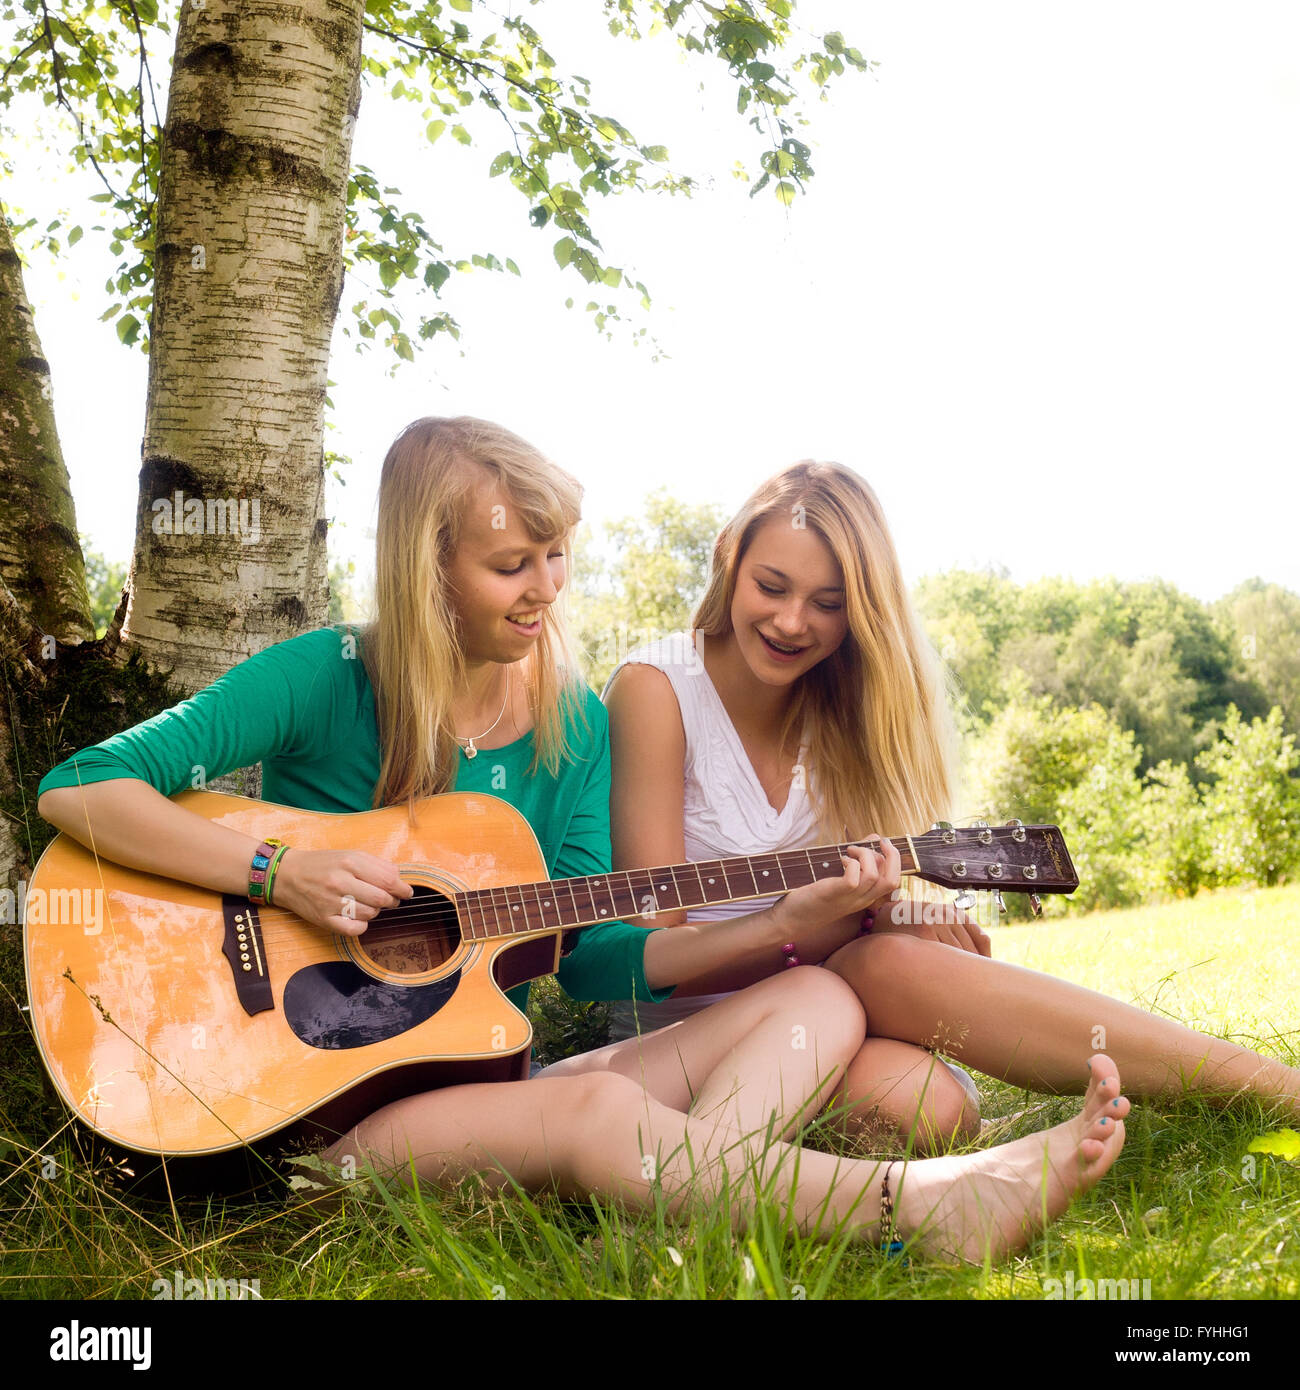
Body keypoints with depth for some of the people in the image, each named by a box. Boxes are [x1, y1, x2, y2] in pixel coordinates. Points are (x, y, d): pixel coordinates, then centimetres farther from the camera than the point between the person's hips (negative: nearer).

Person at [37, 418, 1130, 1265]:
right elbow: (77, 790, -10)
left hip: (495, 1079, 5)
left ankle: (684, 1186, -41)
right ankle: (926, 1207, -36)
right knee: (594, 1108, -37)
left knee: (820, 1000, -13)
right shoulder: (322, 681, -6)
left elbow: (587, 956, 4)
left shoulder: (575, 724, 7)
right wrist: (278, 872, -22)